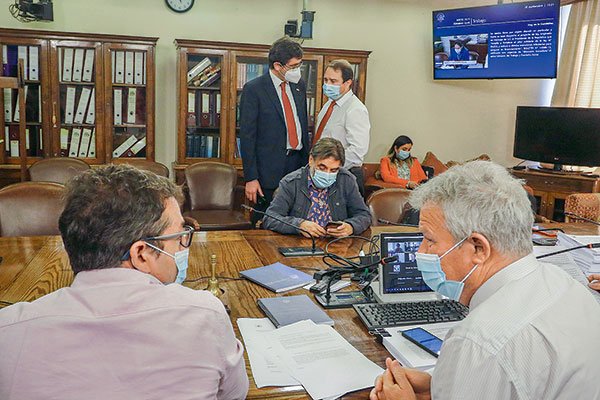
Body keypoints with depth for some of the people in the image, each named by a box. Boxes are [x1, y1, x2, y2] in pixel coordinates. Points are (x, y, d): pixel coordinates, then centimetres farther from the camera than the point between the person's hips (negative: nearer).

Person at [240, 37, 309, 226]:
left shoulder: (299, 85, 10)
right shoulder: (253, 89, -9)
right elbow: (247, 136, -10)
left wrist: (308, 161, 14)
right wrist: (250, 178, -13)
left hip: (299, 162, 5)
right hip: (270, 168, -5)